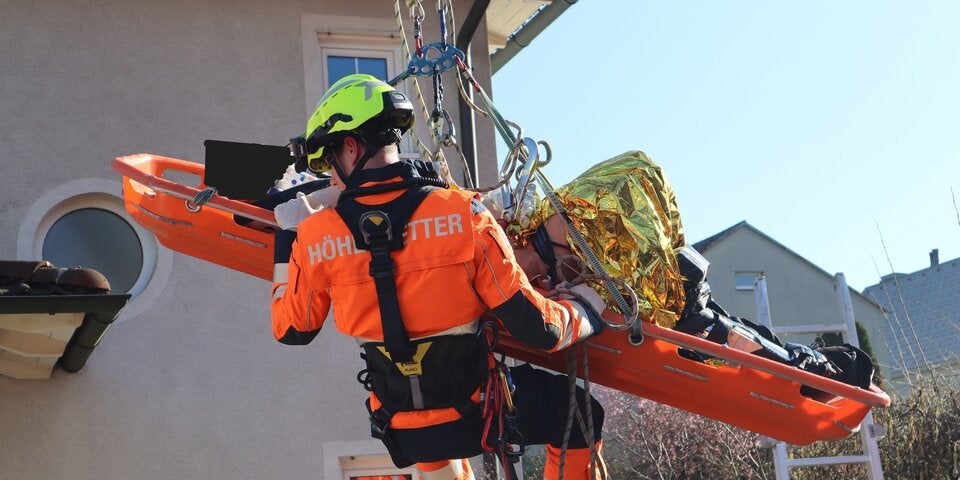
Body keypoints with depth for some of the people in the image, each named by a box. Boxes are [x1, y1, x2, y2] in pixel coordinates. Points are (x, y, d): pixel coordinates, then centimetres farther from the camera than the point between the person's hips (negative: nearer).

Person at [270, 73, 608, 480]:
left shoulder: (314, 235, -13)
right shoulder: (462, 211, -19)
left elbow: (289, 331, 5)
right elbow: (536, 328, -17)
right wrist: (586, 310, 5)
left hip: (404, 434, 3)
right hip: (478, 414, -3)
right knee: (581, 414, 25)